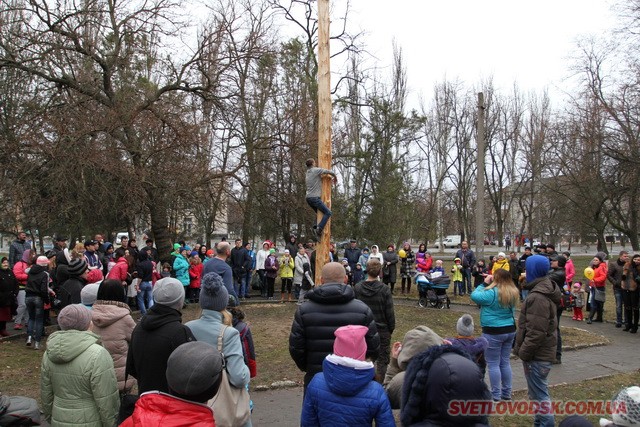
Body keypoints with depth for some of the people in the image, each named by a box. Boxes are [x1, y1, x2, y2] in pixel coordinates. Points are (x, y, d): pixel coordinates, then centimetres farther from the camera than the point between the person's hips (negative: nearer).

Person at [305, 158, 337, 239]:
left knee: (319, 213, 24)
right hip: (315, 197, -9)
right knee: (328, 212, -9)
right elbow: (330, 172, -7)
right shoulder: (316, 170, -6)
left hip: (308, 198, 9)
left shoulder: (307, 173, 18)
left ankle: (315, 227, 8)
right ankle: (319, 229, -19)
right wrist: (335, 178, 14)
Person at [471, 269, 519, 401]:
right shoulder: (513, 293, 3)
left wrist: (484, 284, -6)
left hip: (493, 332, -7)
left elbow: (474, 296, -16)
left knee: (493, 364, 2)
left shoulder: (493, 293, -21)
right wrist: (488, 285, 5)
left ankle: (495, 395, 6)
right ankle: (506, 393, 24)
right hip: (510, 330, 7)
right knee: (505, 362, 16)